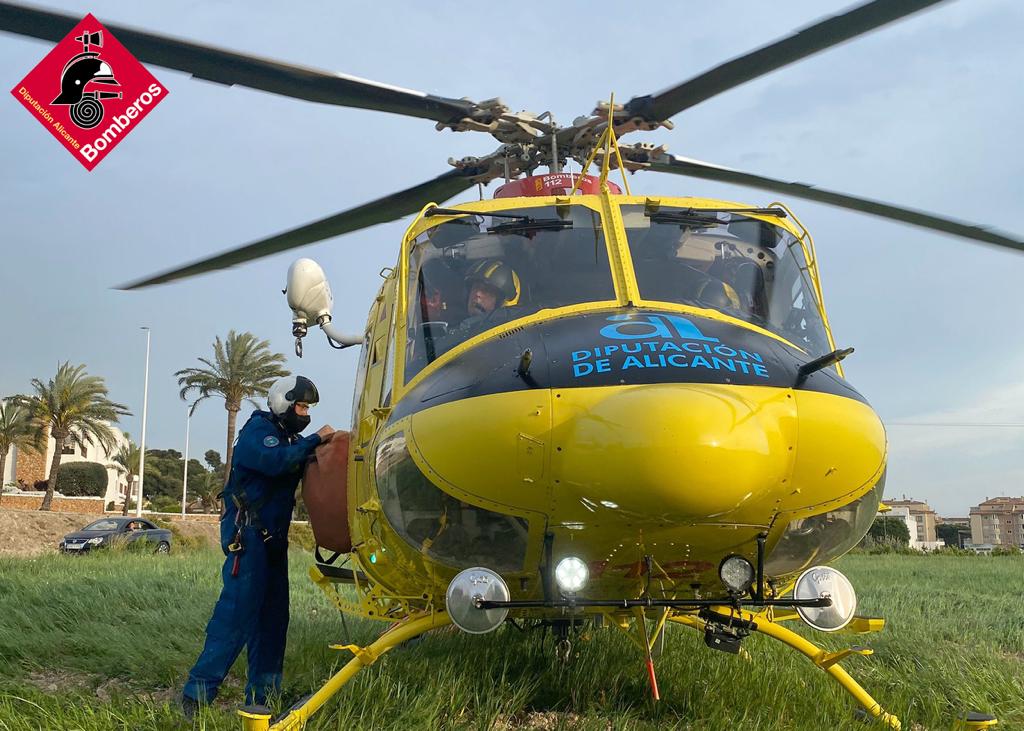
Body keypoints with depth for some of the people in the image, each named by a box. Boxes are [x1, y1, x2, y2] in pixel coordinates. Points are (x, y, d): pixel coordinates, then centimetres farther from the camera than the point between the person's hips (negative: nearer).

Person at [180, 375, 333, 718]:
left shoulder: (288, 438, 19)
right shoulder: (258, 431, -9)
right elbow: (274, 460, -28)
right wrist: (315, 440, -23)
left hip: (272, 538, 9)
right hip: (246, 535, -9)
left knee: (273, 613, 8)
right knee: (238, 610, -15)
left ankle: (262, 694, 14)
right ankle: (199, 690, -12)